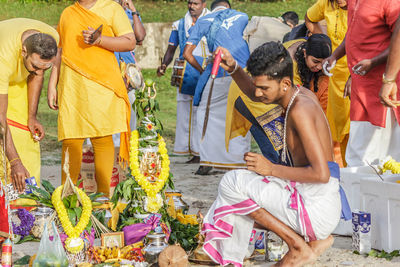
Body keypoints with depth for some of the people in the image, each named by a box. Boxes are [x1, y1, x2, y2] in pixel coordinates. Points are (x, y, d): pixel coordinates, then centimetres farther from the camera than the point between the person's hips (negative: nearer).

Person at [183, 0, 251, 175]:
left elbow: (187, 53, 11)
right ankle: (241, 161, 8)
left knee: (207, 113, 12)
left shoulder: (203, 21, 14)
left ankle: (207, 161, 4)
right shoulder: (242, 16, 17)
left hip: (218, 75, -1)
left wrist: (201, 70, 24)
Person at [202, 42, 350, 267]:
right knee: (237, 210, 24)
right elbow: (254, 95, 29)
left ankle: (298, 245, -5)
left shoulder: (300, 109, -21)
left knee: (232, 183, -10)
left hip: (318, 209, -10)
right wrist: (233, 68, 10)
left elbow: (321, 174, -27)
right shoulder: (298, 95, 8)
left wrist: (272, 169, -18)